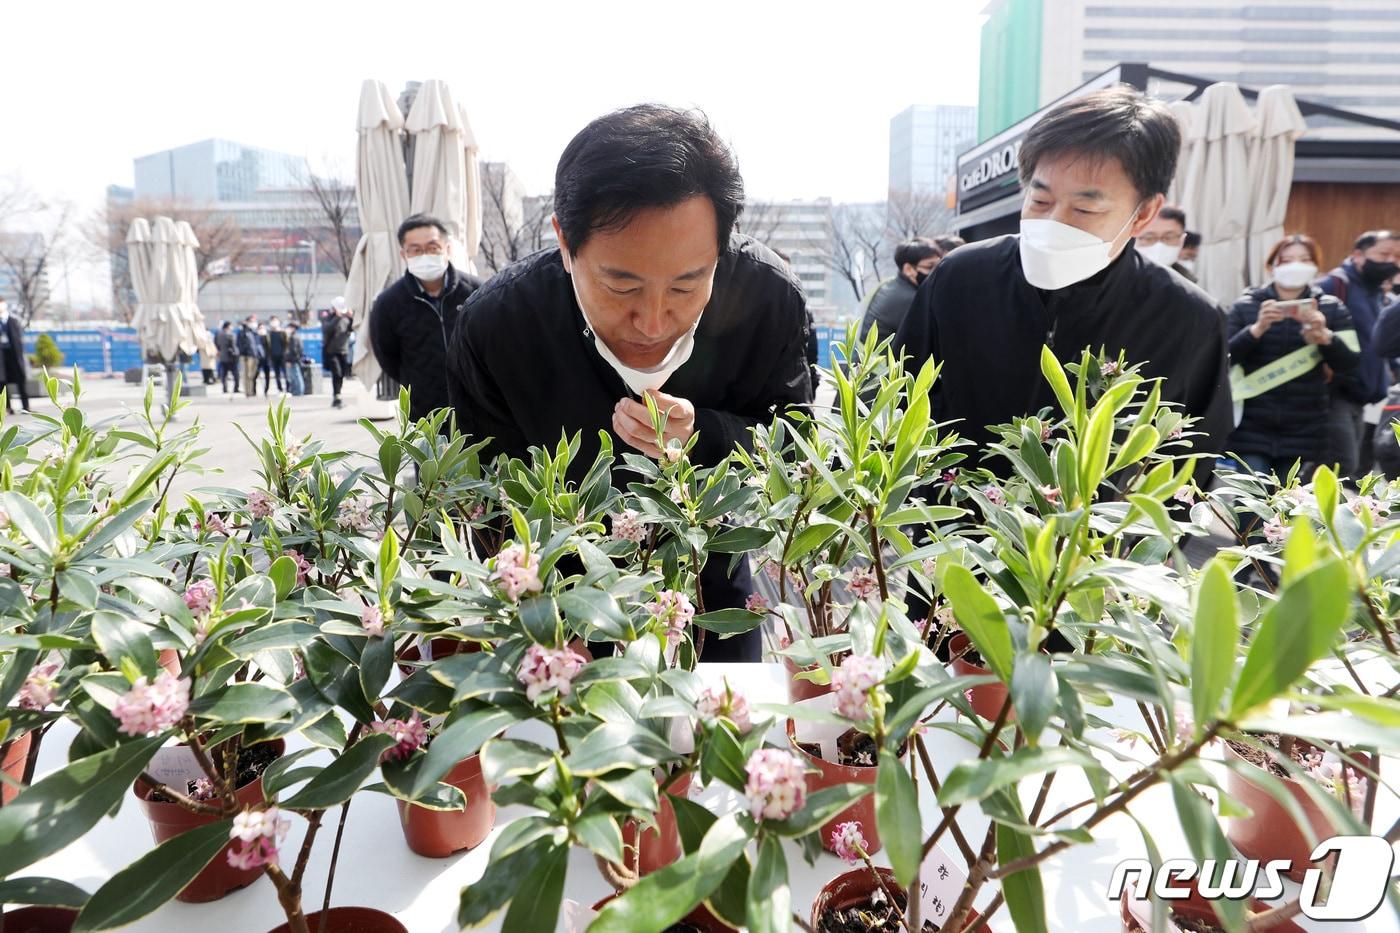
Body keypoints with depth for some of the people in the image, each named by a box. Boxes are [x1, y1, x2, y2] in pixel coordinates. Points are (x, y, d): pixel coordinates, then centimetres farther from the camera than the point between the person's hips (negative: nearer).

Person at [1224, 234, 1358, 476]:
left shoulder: (1331, 308, 7)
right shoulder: (1246, 306, 4)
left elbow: (1348, 364, 0)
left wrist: (1325, 336, -18)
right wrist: (1257, 329, -19)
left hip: (1304, 431, 2)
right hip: (1251, 429, -1)